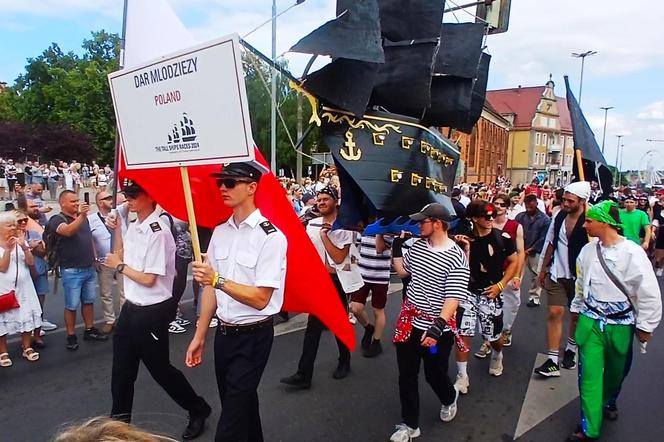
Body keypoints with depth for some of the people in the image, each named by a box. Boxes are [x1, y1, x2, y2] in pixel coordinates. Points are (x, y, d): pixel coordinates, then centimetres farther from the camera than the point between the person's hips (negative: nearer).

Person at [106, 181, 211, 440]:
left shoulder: (158, 233, -24)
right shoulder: (133, 225, 4)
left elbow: (148, 279, -22)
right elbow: (121, 257, 16)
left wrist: (119, 266, -9)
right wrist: (116, 229, 6)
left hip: (152, 312, -8)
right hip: (131, 307, 8)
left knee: (160, 368, 8)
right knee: (121, 368, 20)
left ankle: (198, 410, 29)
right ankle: (120, 417, 41)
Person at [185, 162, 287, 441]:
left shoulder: (270, 237, -17)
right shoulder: (219, 232, 4)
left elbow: (260, 299, -20)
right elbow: (210, 288, 9)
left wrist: (217, 279, -28)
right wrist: (199, 336, 11)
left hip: (253, 337, -6)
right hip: (223, 333, 7)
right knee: (242, 406, 22)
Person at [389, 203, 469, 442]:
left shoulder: (456, 258, -19)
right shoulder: (418, 245, 2)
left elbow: (453, 298, -23)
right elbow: (403, 271, 17)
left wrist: (438, 327, -31)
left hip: (436, 327, -5)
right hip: (409, 321, 6)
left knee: (434, 374, 14)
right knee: (406, 375, 11)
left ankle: (449, 398, 50)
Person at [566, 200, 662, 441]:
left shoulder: (633, 253, -18)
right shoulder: (588, 250, -4)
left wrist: (645, 327, -6)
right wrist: (577, 309, 19)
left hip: (620, 325, -2)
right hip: (590, 321, 2)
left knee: (616, 371, 20)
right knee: (589, 374, 1)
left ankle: (608, 401, 50)